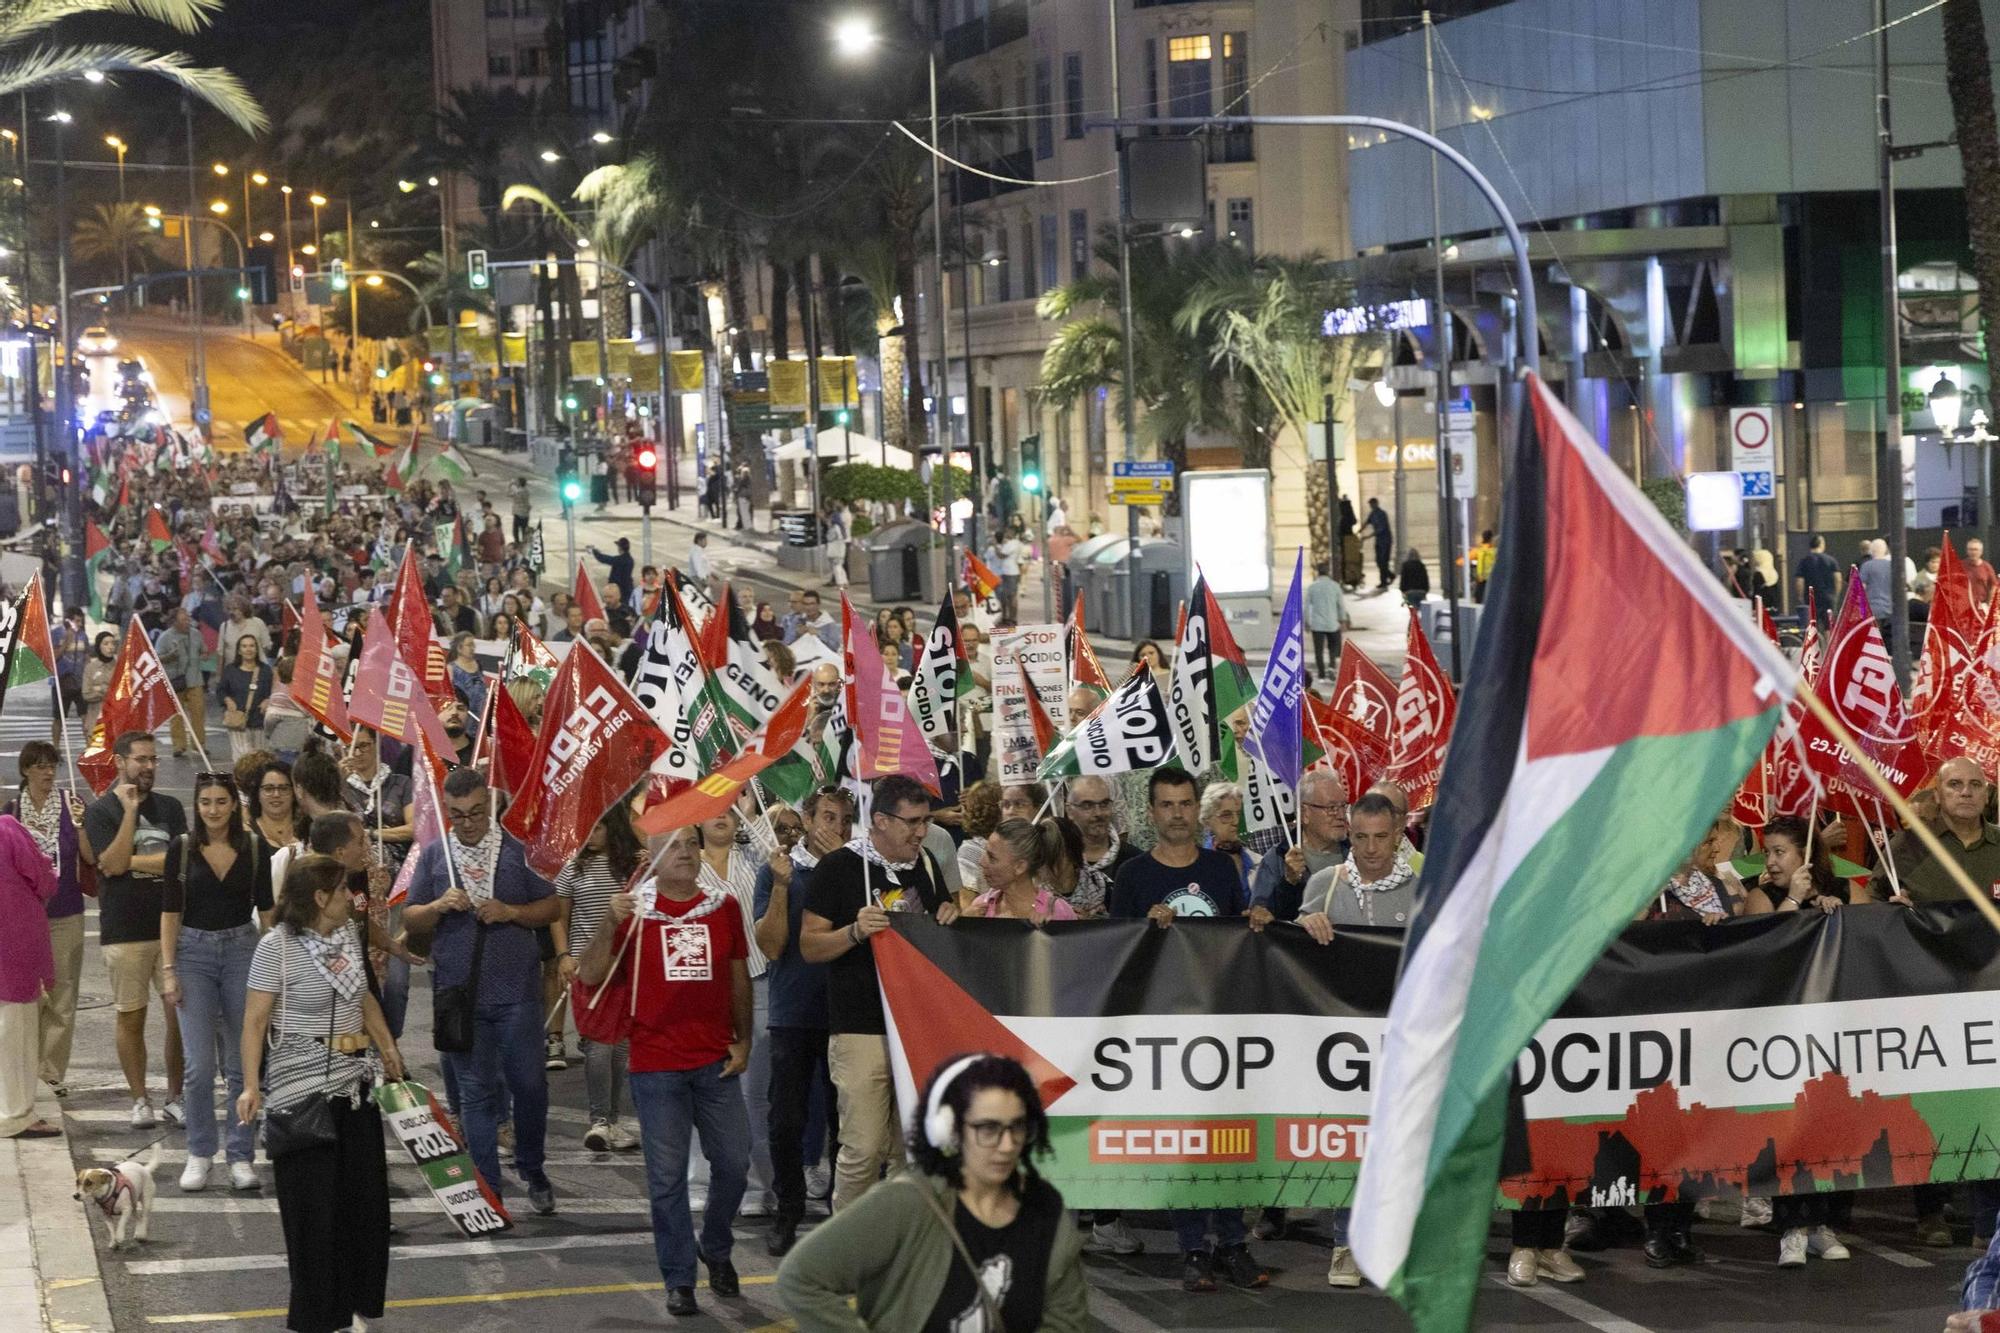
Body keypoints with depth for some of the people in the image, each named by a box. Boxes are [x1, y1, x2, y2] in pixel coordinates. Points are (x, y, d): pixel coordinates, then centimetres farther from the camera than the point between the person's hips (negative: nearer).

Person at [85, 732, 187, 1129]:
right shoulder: (101, 811, 0)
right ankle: (140, 1101, 12)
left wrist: (133, 862, -9)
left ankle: (175, 1098, 8)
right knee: (131, 1017, 2)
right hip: (124, 929, -3)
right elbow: (112, 864, -13)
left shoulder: (168, 808, 11)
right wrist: (130, 810, -14)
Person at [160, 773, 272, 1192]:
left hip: (242, 951, 1)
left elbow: (266, 910, 7)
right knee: (199, 1064, -5)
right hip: (194, 952, -1)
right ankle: (199, 1154, 7)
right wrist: (169, 970, -5)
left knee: (243, 1063, 3)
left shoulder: (255, 849, 1)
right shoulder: (182, 849, -1)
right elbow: (170, 912, 0)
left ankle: (241, 1156, 11)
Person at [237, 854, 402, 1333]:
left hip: (355, 1079, 7)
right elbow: (254, 1021, -14)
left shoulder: (348, 933, 7)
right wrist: (251, 1086, -21)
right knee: (312, 1198, -1)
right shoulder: (277, 946, -14)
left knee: (365, 1189, 10)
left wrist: (388, 1047, 11)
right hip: (303, 1086, -7)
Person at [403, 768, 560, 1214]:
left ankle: (532, 1169, 22)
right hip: (459, 989, 1)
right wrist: (439, 906, -11)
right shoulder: (433, 855, 7)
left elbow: (552, 907, 4)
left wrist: (511, 912, -13)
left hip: (516, 989, -1)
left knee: (529, 1083, 0)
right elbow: (410, 919, 10)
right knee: (476, 1091, 5)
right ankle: (487, 1188, 10)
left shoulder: (518, 849, 2)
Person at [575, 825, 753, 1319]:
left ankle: (716, 1249, 30)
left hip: (716, 1062, 2)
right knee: (667, 1177, 0)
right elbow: (590, 976, -4)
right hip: (656, 1065, -2)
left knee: (733, 1163, 4)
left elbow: (739, 976, 13)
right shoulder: (635, 910, 0)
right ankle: (679, 1280, 8)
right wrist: (611, 923, -18)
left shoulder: (723, 906, 7)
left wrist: (742, 1040, 7)